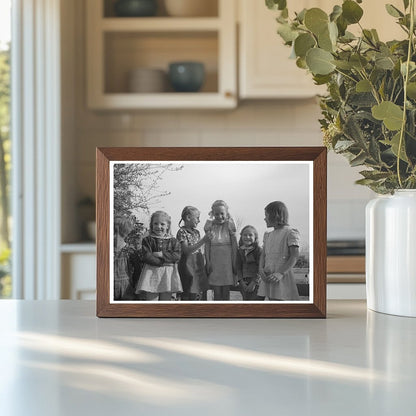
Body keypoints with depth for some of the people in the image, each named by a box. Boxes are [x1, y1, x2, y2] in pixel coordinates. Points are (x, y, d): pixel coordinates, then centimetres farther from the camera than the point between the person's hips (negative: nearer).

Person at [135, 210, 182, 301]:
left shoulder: (173, 241, 10)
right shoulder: (147, 240, 4)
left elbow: (177, 256, -5)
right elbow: (147, 257, -9)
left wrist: (162, 254, -14)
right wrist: (163, 262, -14)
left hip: (168, 273, 2)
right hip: (151, 273, -2)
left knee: (166, 299, 5)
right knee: (151, 299, -4)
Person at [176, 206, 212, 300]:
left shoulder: (196, 232, 13)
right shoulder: (182, 232, -10)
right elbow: (186, 250, -20)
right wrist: (203, 241, -24)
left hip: (198, 267, 8)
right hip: (188, 267, -7)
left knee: (197, 296, 7)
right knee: (187, 296, -8)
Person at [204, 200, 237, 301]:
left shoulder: (229, 225, -1)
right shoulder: (210, 226, 3)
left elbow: (234, 245, -1)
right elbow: (207, 246, 3)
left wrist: (234, 262, -6)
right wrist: (208, 262, -3)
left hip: (227, 260, -1)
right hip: (214, 261, 1)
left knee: (226, 292, 3)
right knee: (217, 293, 2)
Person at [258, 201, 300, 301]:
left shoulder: (291, 233, -5)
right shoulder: (268, 235, 20)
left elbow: (294, 256, -14)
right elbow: (263, 255, 14)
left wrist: (281, 273, -24)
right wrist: (261, 269, -7)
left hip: (283, 278, -7)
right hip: (268, 278, 7)